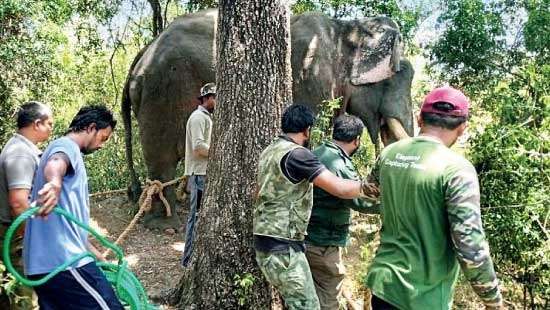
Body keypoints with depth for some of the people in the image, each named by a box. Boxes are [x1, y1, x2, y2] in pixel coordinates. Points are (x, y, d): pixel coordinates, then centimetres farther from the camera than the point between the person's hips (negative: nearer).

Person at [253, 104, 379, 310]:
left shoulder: (270, 151, 13)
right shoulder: (296, 153, -17)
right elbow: (339, 188, -22)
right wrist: (368, 188, -6)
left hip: (267, 242, 10)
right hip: (282, 247, -10)